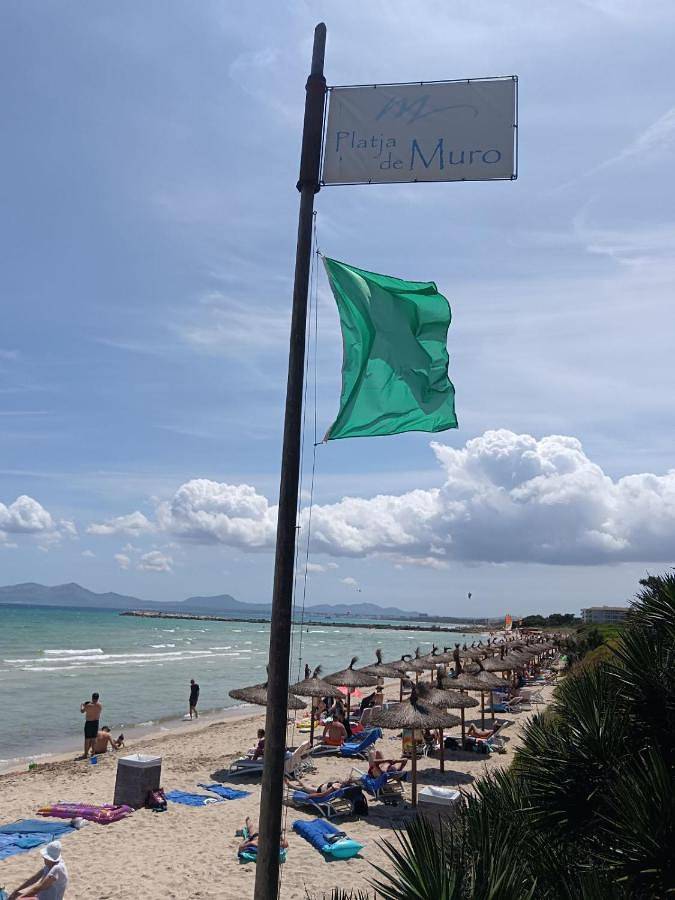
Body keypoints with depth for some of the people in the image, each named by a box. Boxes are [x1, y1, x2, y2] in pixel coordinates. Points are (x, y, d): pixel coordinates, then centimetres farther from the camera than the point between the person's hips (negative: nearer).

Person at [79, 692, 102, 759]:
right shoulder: (100, 705, -5)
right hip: (96, 722, 5)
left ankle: (85, 754, 7)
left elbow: (82, 711, 0)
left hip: (89, 723, -5)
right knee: (93, 739, 17)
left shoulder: (88, 705, -18)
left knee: (87, 739, 3)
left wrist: (81, 705, 20)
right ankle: (93, 752, 23)